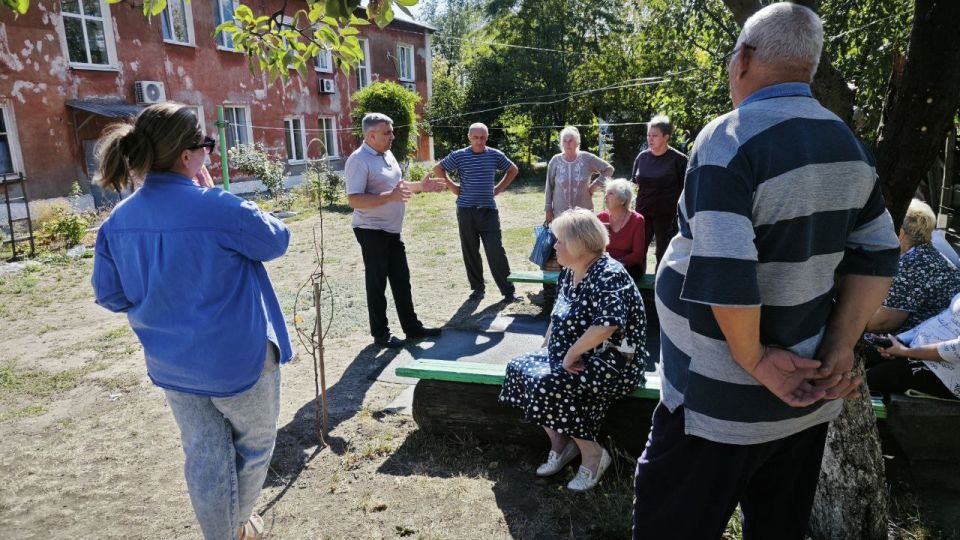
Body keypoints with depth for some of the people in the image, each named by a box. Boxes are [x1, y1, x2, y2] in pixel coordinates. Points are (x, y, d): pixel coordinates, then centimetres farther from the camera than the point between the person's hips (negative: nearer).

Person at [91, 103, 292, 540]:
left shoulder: (118, 221, -4)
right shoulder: (220, 209, -24)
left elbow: (109, 295, 4)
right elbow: (277, 240, -7)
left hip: (171, 366, 5)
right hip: (238, 358, -5)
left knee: (204, 458, 19)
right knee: (255, 443, 22)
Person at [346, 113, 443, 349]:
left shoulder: (387, 154, 10)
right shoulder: (359, 160, -18)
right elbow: (354, 200, -25)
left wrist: (420, 186, 10)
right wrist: (390, 197, -32)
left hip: (393, 230, 9)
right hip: (372, 231, -9)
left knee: (401, 279, 14)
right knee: (377, 283, 2)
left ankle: (412, 327, 25)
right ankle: (380, 333, 15)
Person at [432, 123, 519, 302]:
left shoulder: (495, 155, 2)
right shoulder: (459, 155, -2)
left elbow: (513, 170, 17)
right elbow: (438, 169, 8)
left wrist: (498, 189, 7)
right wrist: (452, 187, 1)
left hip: (489, 211, 0)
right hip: (466, 211, 0)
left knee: (496, 251, -4)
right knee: (470, 252, 7)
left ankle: (508, 290, 3)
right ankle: (477, 287, 20)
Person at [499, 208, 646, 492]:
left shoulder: (608, 274, -21)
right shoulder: (569, 272, 8)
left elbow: (608, 324, -36)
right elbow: (558, 316, 20)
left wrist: (572, 353, -26)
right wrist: (546, 349, 9)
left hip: (615, 363, -10)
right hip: (578, 356, 10)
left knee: (548, 385, -26)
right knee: (519, 368, -2)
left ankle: (593, 454, -5)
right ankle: (560, 443, 8)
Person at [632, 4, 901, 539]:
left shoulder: (731, 138, -18)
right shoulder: (850, 146, 6)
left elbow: (722, 274, -27)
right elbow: (877, 255, 7)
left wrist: (753, 359, -14)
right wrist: (840, 348, 2)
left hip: (721, 408, -7)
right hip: (803, 395, 8)